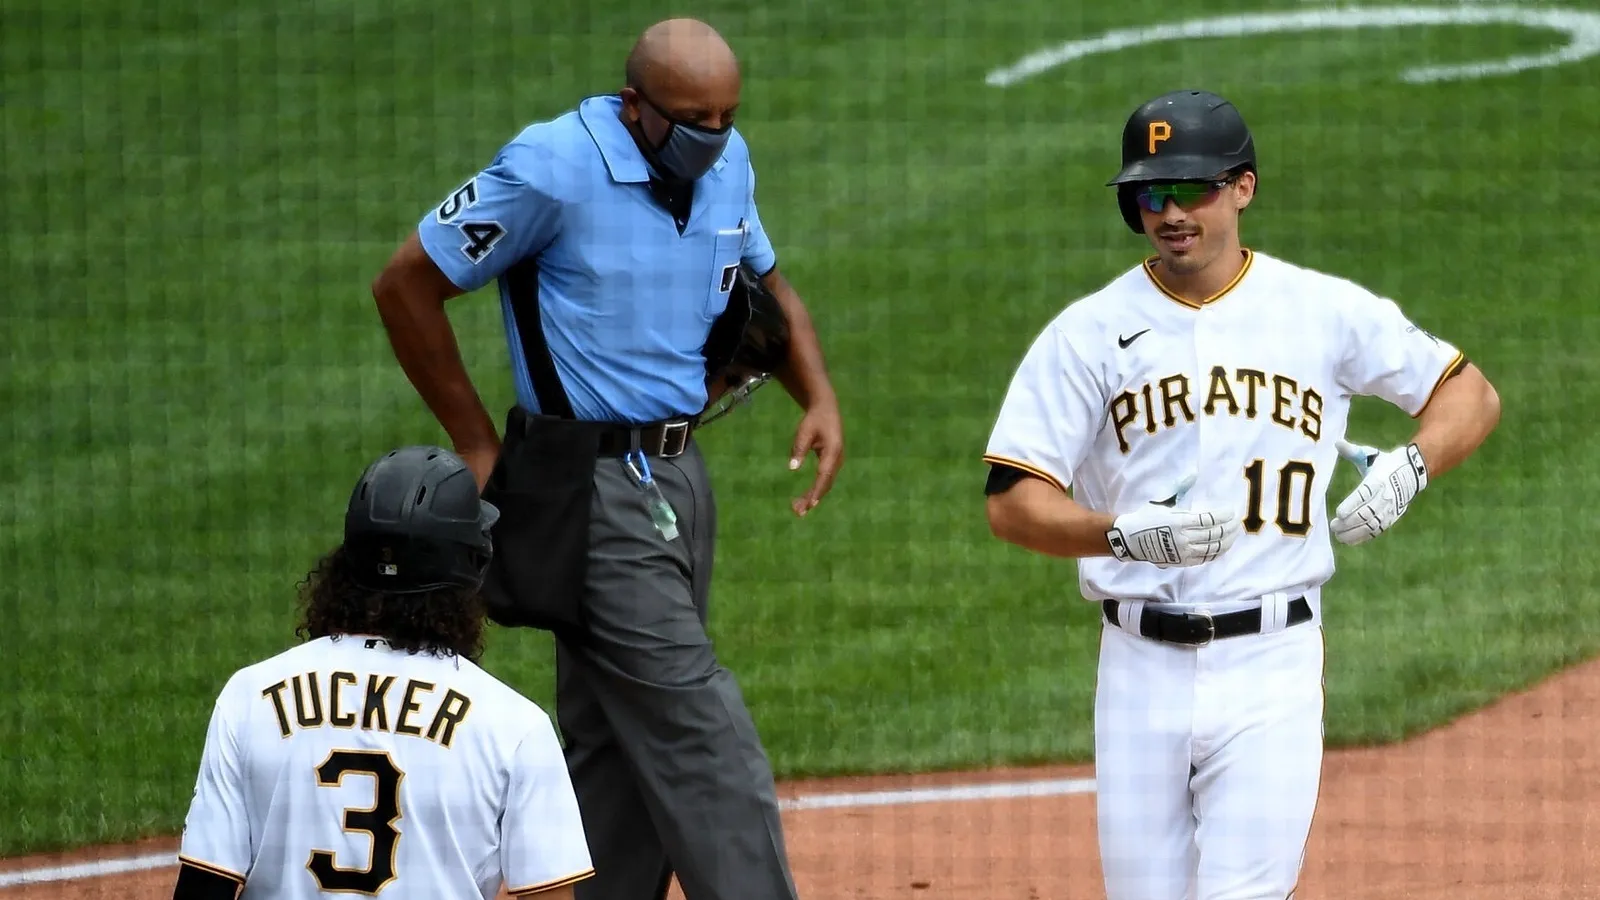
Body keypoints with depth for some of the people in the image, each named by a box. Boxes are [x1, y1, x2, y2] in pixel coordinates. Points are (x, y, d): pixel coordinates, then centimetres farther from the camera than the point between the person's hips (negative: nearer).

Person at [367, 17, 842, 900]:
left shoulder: (726, 163, 7)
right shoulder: (553, 168, -15)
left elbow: (765, 284, 25)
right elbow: (404, 285, -9)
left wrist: (818, 396, 6)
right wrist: (479, 447, -6)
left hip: (681, 474, 8)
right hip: (594, 488, -8)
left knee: (624, 749, 11)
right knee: (701, 736, -14)